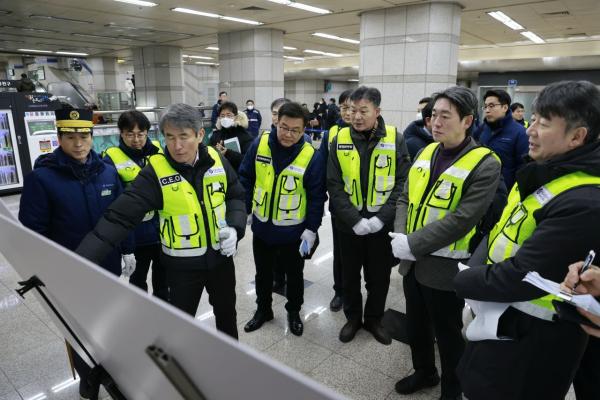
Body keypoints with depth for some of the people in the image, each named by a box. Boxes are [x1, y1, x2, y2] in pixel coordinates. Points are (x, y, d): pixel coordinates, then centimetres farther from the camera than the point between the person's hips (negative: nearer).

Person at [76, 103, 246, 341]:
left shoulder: (217, 160, -8)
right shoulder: (155, 172, -19)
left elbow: (236, 196, 6)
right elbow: (119, 216, -25)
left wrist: (234, 228, -12)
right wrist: (79, 261, -33)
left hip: (220, 257, 4)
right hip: (182, 265, -3)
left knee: (226, 311, 24)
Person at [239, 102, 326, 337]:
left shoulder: (311, 156, -18)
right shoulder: (259, 145, -10)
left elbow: (317, 196, -12)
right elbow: (245, 178, 1)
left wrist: (311, 229, -13)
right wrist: (243, 210, 1)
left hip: (293, 231, -2)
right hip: (262, 227, 3)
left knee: (294, 274, 18)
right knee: (263, 273, 21)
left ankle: (294, 312, 41)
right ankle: (263, 310, 44)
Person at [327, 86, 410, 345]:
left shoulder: (395, 140, -6)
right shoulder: (340, 140, -4)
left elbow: (403, 184, -7)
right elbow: (334, 186, -7)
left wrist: (382, 217, -17)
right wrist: (354, 219, -17)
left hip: (383, 225, 0)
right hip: (349, 224, 1)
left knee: (379, 276, 15)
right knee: (350, 275, 16)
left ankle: (374, 319, 38)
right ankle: (353, 317, 39)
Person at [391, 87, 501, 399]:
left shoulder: (484, 164, -16)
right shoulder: (425, 152, 5)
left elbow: (462, 219, -22)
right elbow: (405, 198, 7)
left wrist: (412, 244, -22)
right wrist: (400, 236, -9)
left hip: (445, 267, -6)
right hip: (412, 261, 6)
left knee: (448, 335, 15)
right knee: (415, 326, 23)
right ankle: (424, 372, 49)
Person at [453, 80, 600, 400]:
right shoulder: (542, 174, 3)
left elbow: (519, 278, -29)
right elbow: (499, 234, 6)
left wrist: (463, 282, -12)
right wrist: (475, 294, -5)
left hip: (533, 339, -8)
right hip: (500, 316, 8)